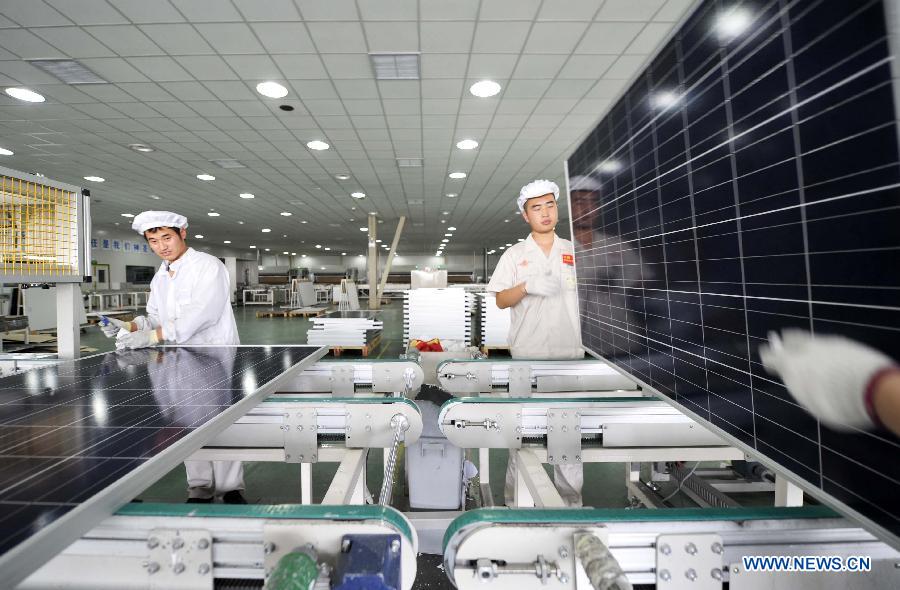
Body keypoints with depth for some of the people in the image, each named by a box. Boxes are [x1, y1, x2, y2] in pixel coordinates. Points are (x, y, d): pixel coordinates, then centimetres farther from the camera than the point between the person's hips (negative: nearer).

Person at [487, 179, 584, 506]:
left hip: (569, 351, 2)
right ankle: (515, 497, 20)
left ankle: (571, 497, 25)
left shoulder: (574, 251, 9)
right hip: (527, 352, -2)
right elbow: (501, 301, -3)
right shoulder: (514, 254, 3)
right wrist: (527, 286, -20)